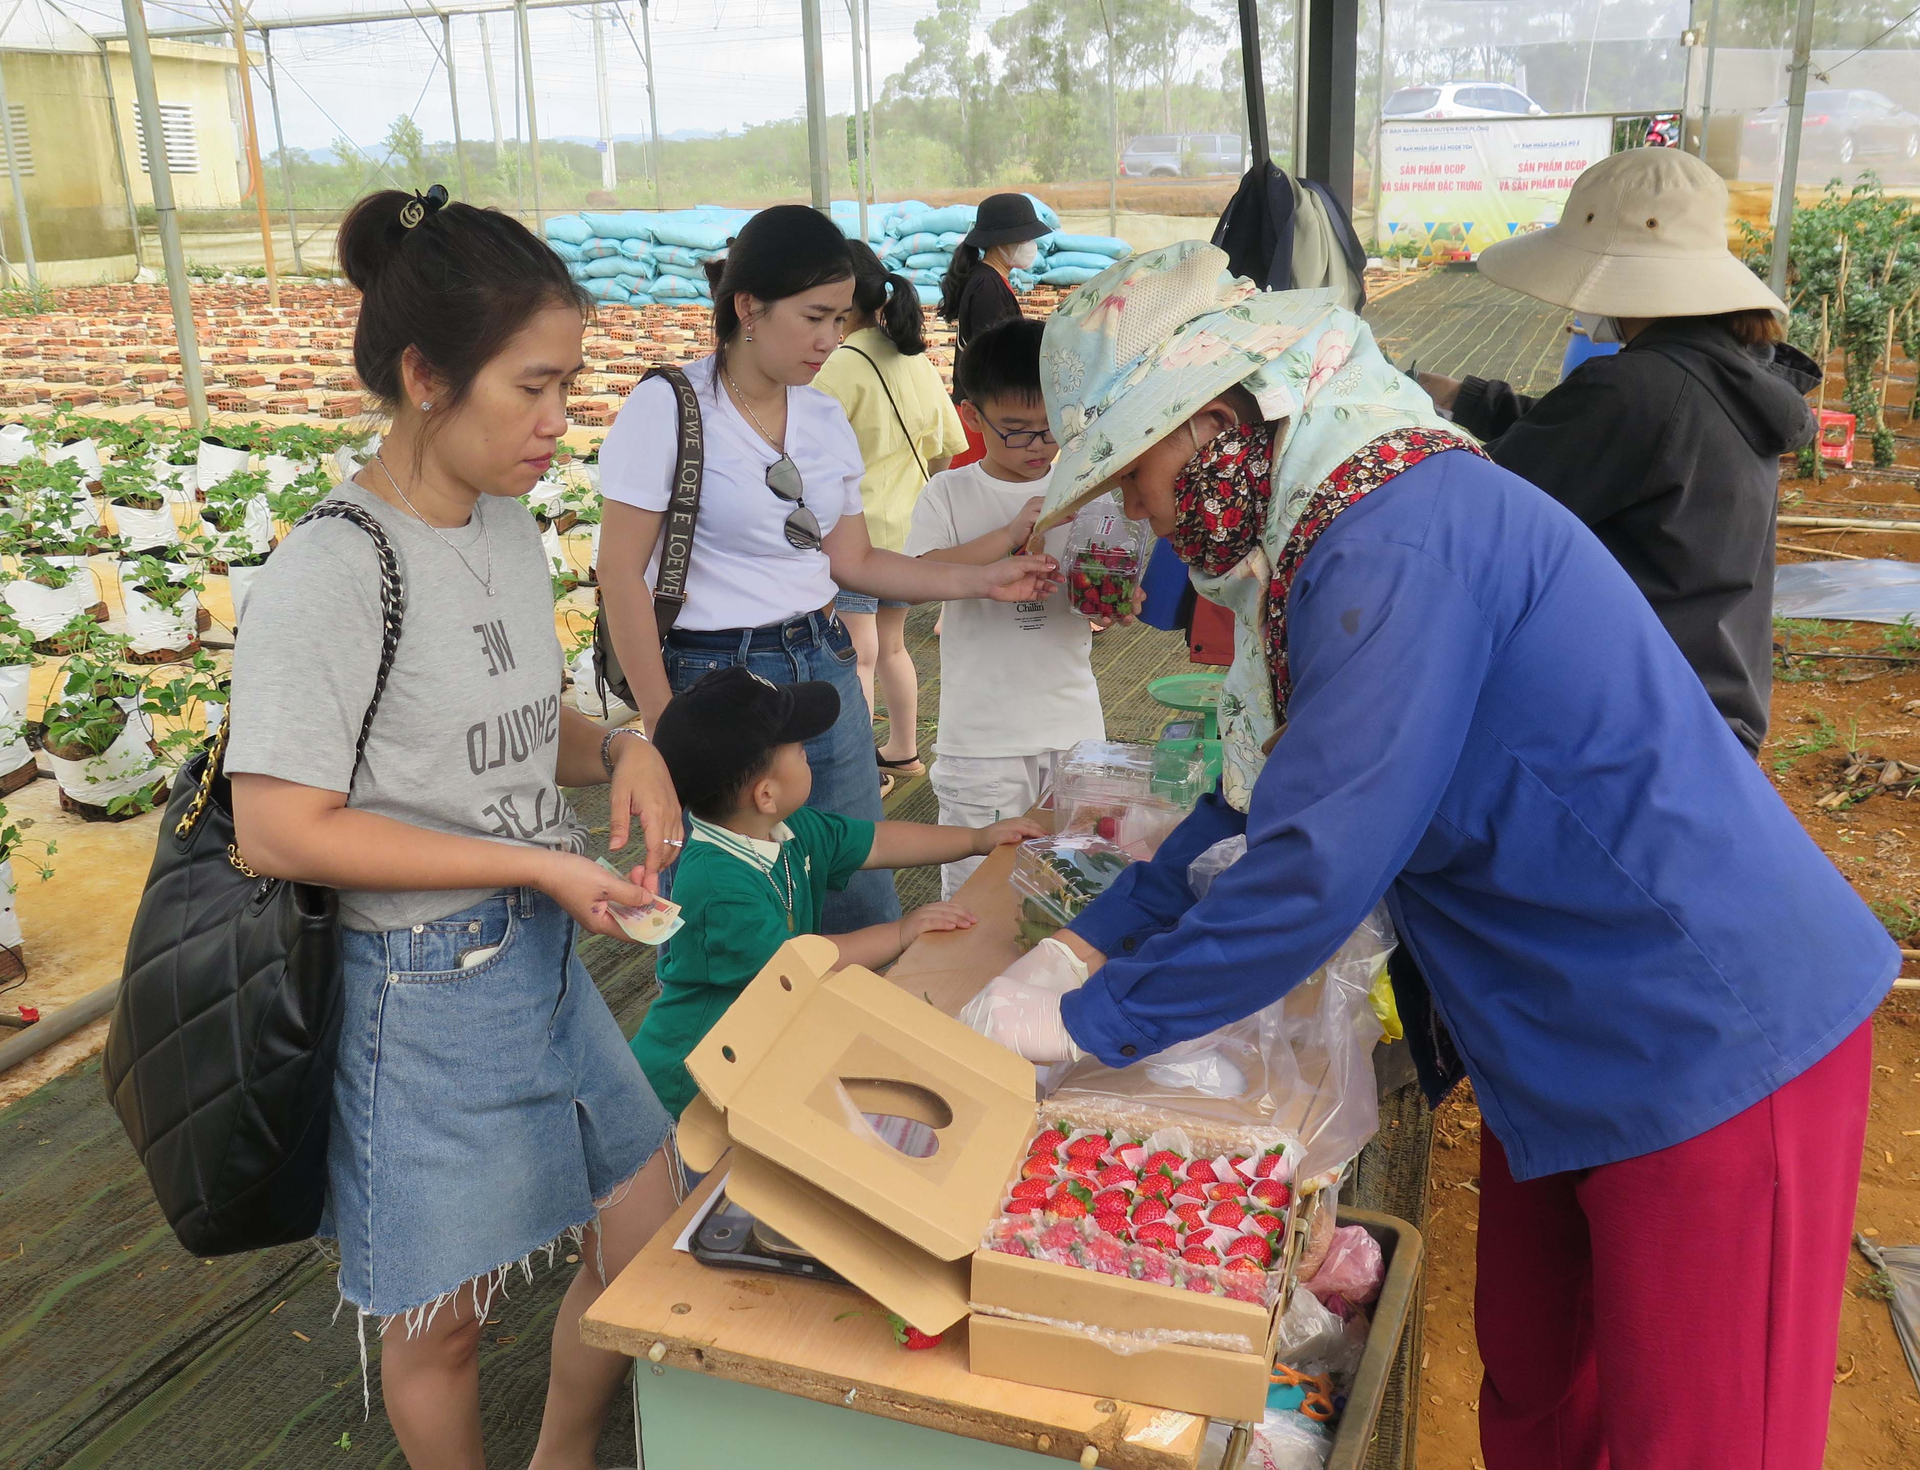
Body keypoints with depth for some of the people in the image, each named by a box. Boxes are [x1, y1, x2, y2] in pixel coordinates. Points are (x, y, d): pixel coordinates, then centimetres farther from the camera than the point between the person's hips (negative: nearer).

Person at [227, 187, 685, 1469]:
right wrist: (532, 864, -22)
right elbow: (280, 829, -23)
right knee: (443, 1318, 14)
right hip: (425, 990, -8)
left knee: (649, 1243, 18)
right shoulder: (331, 572, -21)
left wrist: (620, 751, -7)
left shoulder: (509, 524, 3)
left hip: (546, 959, 8)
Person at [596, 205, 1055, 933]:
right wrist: (665, 724, -13)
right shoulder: (669, 408, -10)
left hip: (825, 671, 6)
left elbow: (852, 560, 12)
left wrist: (981, 579, 3)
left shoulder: (827, 420, 7)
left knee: (865, 911, 11)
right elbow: (622, 573, -11)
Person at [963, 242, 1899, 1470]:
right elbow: (1265, 795, 13)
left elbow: (1317, 867, -29)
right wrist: (1088, 944, 4)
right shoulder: (1336, 534, 6)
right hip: (1566, 1041, 9)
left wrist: (1088, 1022, -16)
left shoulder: (1401, 537, -26)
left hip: (1712, 1043, -9)